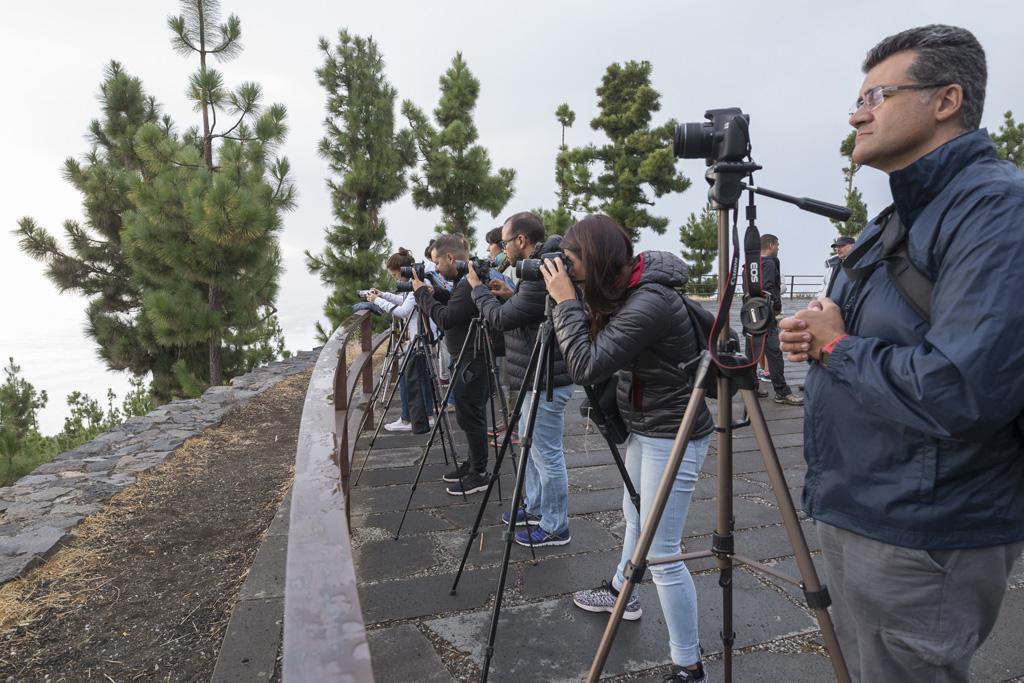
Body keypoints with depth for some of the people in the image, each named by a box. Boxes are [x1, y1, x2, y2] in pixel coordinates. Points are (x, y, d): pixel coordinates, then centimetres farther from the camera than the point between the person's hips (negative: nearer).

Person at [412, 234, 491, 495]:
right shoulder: (464, 280, 10)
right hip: (467, 357, 10)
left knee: (469, 415, -2)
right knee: (470, 414, 18)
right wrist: (434, 293, 6)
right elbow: (453, 307, 21)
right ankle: (472, 464, 30)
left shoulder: (470, 284, -22)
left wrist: (422, 293, -15)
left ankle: (479, 474, 9)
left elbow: (446, 319, -25)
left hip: (473, 359, -10)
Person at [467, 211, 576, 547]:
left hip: (546, 382, -11)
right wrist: (510, 295, 5)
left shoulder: (542, 276, -23)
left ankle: (555, 527, 16)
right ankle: (535, 508, 38)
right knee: (532, 446, 22)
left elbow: (502, 319, -20)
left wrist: (478, 287, -6)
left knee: (547, 455, 1)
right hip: (538, 379, 11)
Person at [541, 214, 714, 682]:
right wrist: (572, 301, 1)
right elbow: (601, 350, 12)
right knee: (636, 518, 27)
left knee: (661, 554, -4)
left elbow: (587, 367, -29)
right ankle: (621, 591, 50)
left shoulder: (651, 301, -27)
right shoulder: (626, 290, 2)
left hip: (674, 434, -10)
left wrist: (566, 301, -21)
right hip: (644, 427, 10)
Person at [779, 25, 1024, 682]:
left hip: (921, 545, -9)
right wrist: (816, 338, -1)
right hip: (854, 517, 9)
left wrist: (837, 347, -16)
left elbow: (961, 391, -31)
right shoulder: (893, 220, 12)